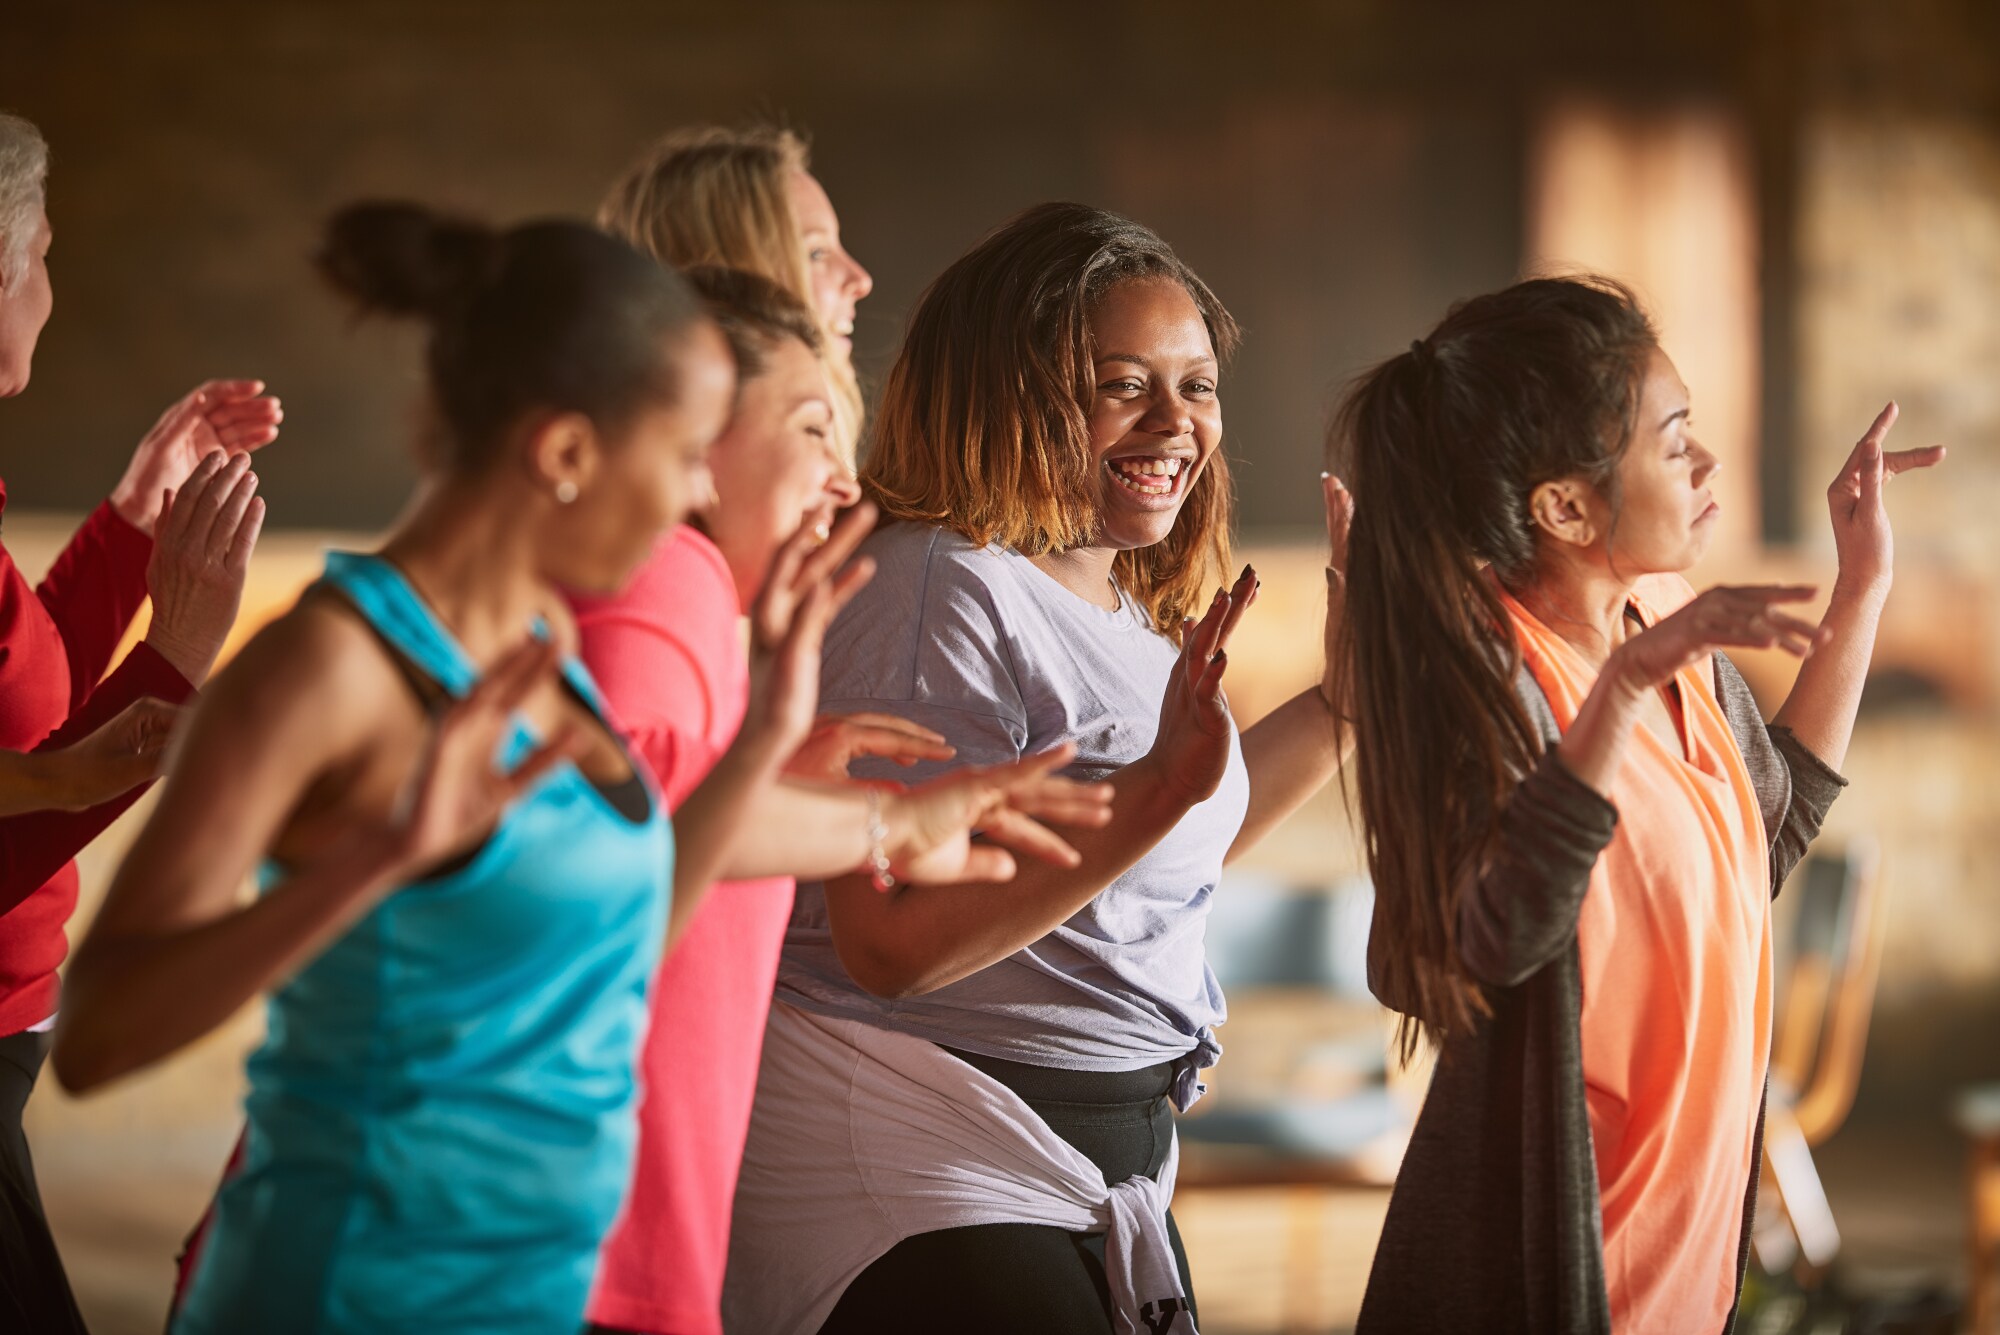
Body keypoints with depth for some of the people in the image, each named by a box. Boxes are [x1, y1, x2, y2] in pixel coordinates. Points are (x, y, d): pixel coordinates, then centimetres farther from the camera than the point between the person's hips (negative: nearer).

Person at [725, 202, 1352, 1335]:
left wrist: (1352, 695, 20)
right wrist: (1160, 786, -31)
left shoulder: (1126, 606, 12)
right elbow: (892, 943, -26)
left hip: (1105, 1176, 9)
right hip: (917, 1172, -9)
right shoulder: (943, 589, -17)